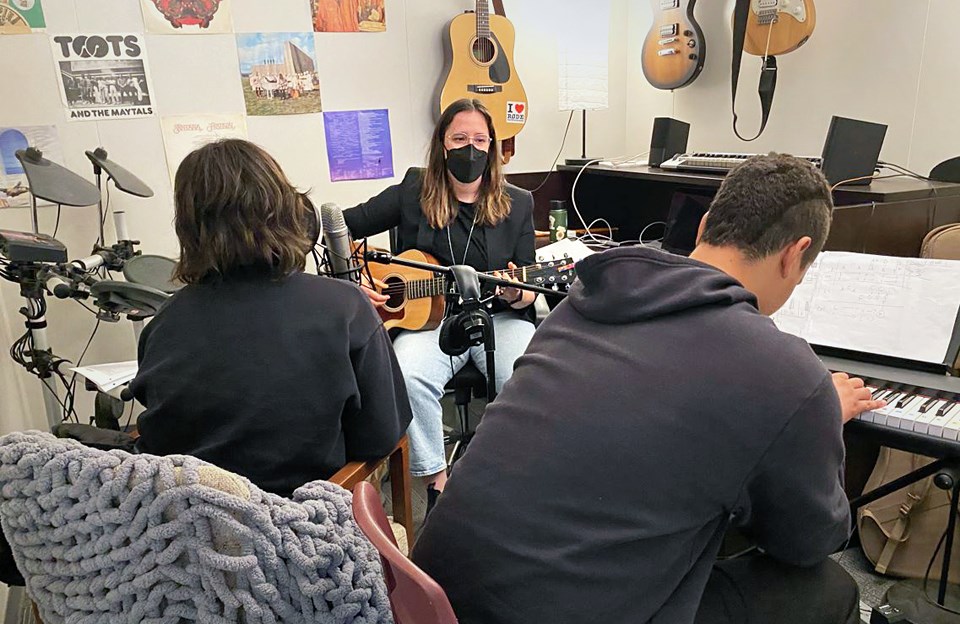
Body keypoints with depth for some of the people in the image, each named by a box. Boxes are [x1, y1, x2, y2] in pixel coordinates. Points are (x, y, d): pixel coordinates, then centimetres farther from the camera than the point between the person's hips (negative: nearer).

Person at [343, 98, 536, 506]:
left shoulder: (517, 204, 7)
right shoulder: (412, 194, 4)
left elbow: (528, 294, 8)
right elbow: (342, 227, 8)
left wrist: (515, 294, -15)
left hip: (498, 318, 1)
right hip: (427, 318, -1)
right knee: (408, 377, -33)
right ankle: (436, 481, -13)